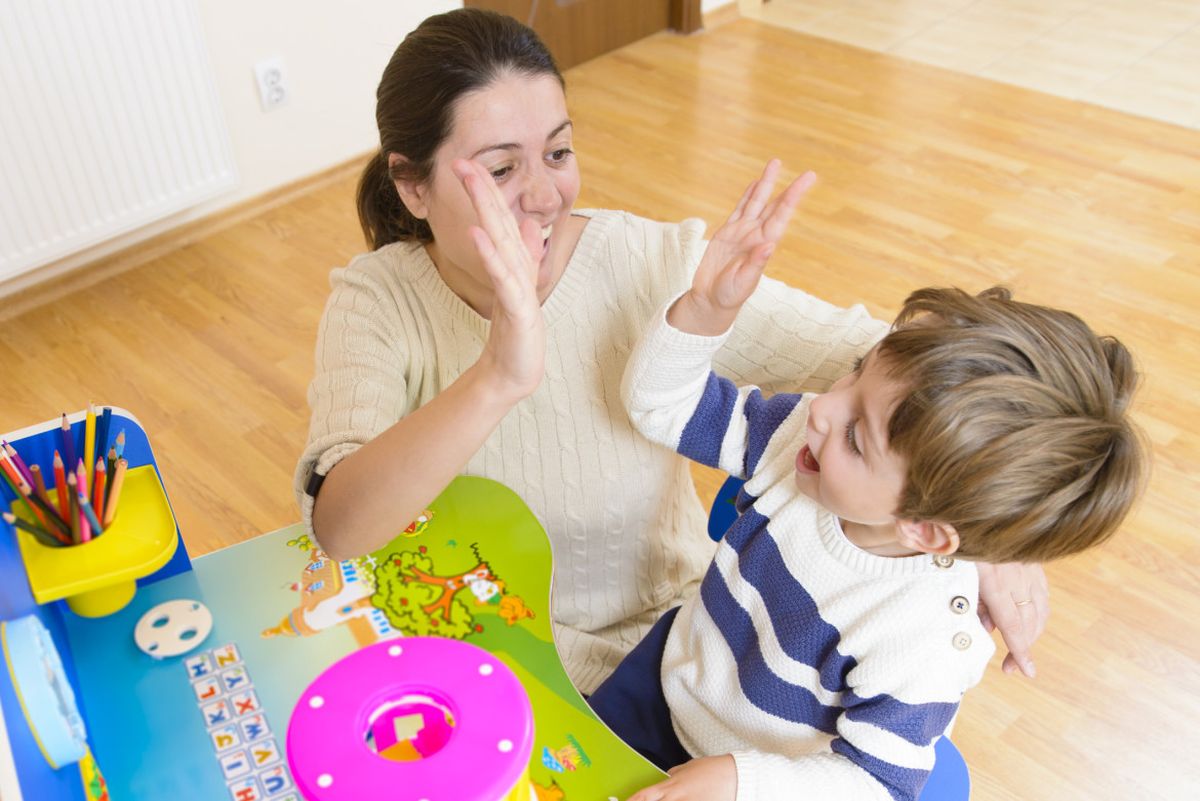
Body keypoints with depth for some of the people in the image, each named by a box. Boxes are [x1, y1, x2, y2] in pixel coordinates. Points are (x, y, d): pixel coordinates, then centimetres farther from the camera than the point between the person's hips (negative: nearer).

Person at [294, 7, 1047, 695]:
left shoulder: (650, 265, -18)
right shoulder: (378, 303, -17)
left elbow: (865, 356, -15)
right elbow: (337, 530, -32)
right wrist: (498, 379, -48)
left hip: (662, 635, 0)